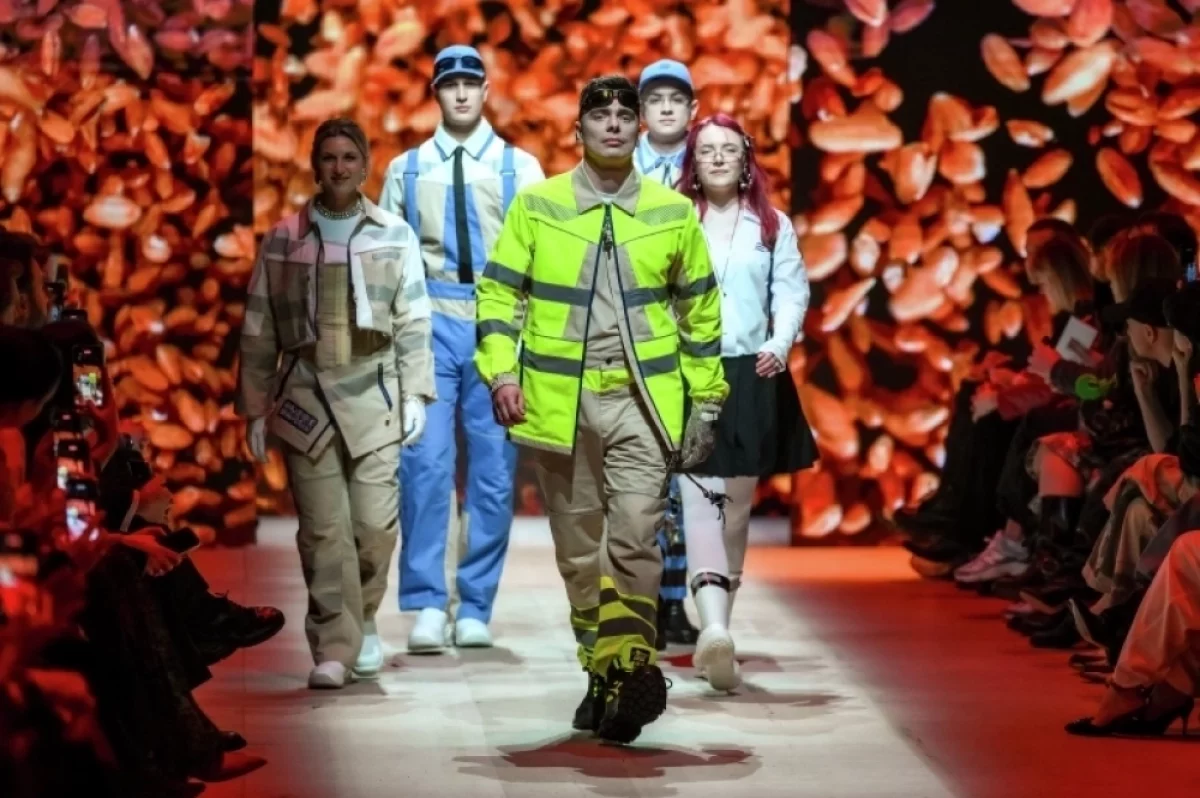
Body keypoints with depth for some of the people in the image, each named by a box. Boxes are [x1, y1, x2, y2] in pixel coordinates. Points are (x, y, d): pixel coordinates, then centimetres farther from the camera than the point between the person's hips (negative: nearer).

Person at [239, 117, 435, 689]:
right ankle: (334, 647, -2)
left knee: (376, 524, -4)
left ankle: (362, 622, 21)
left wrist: (416, 394, -1)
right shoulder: (283, 241, 7)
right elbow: (259, 331, 9)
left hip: (374, 395, 0)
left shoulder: (394, 236, 6)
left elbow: (413, 324, 6)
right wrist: (255, 406, 7)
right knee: (323, 530, -5)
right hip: (307, 395, 0)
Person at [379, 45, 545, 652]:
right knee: (425, 464, -11)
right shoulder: (406, 170, 12)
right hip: (430, 326, 0)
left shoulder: (520, 168, 8)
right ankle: (428, 604, -6)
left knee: (494, 472, 2)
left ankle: (475, 608, 10)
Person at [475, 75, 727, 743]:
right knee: (579, 547, 6)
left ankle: (625, 669, -18)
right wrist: (501, 369, -7)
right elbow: (500, 293, 7)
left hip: (642, 401, -1)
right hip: (559, 402, 1)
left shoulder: (673, 213, 7)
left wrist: (706, 404, 11)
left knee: (635, 539, -15)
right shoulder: (536, 206, 5)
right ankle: (610, 675, 15)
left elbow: (701, 311, 13)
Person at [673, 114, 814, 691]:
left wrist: (780, 343, -13)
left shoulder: (772, 226, 10)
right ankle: (714, 627, -28)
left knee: (737, 503, 9)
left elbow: (792, 290, 4)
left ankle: (716, 626, 20)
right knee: (700, 498, -15)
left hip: (752, 377, 3)